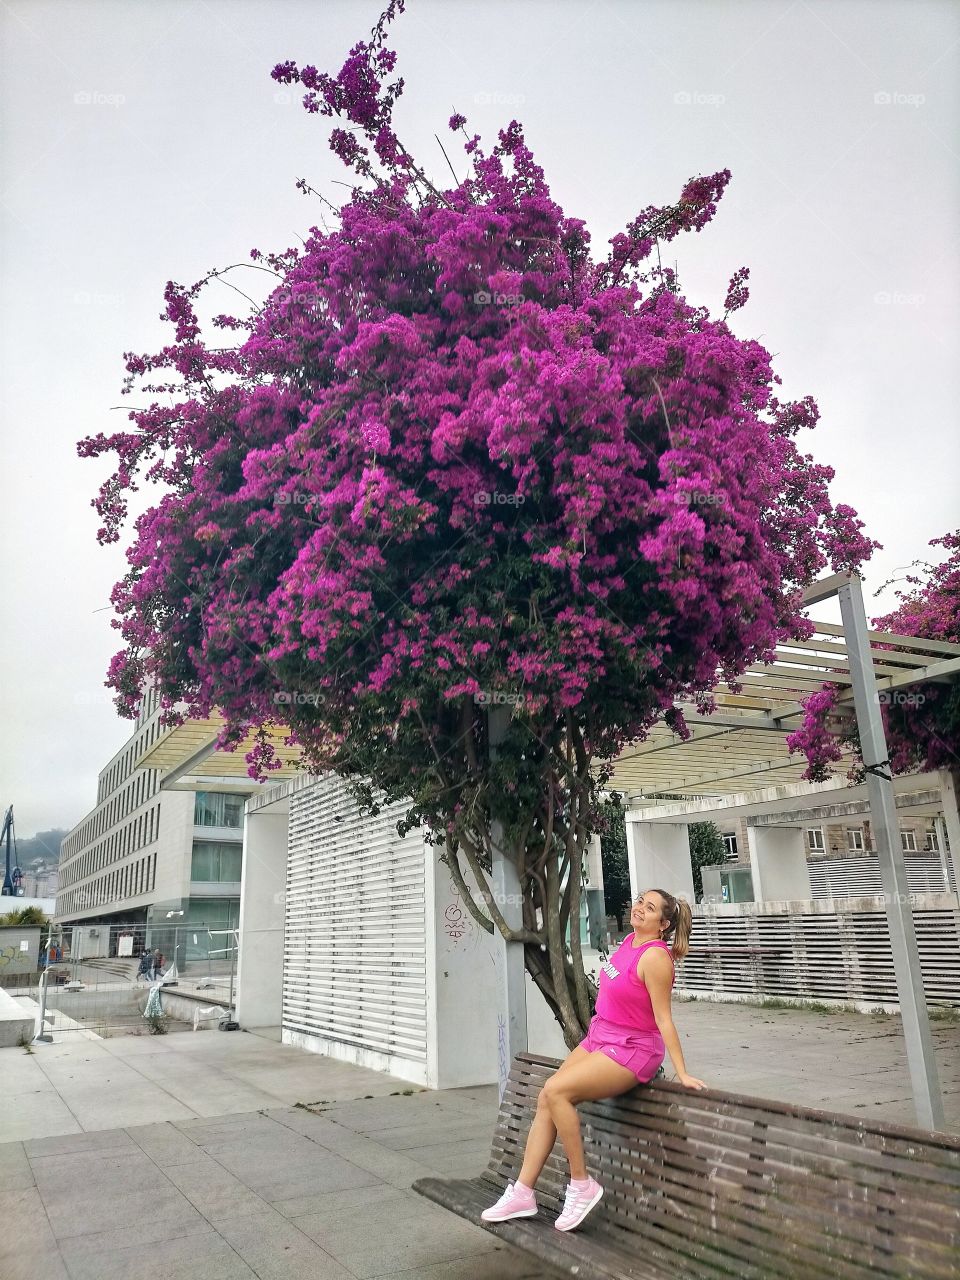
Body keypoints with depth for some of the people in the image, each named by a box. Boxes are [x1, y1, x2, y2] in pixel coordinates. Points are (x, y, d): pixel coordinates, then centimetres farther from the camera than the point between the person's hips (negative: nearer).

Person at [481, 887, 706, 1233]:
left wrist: (682, 1074, -16)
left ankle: (582, 1185, -7)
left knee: (555, 1090, -22)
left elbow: (663, 1019, -18)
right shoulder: (629, 942, 5)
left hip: (631, 1049, -8)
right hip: (599, 1037, 8)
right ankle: (523, 1193, 7)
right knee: (546, 1100, -1)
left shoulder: (655, 957, -20)